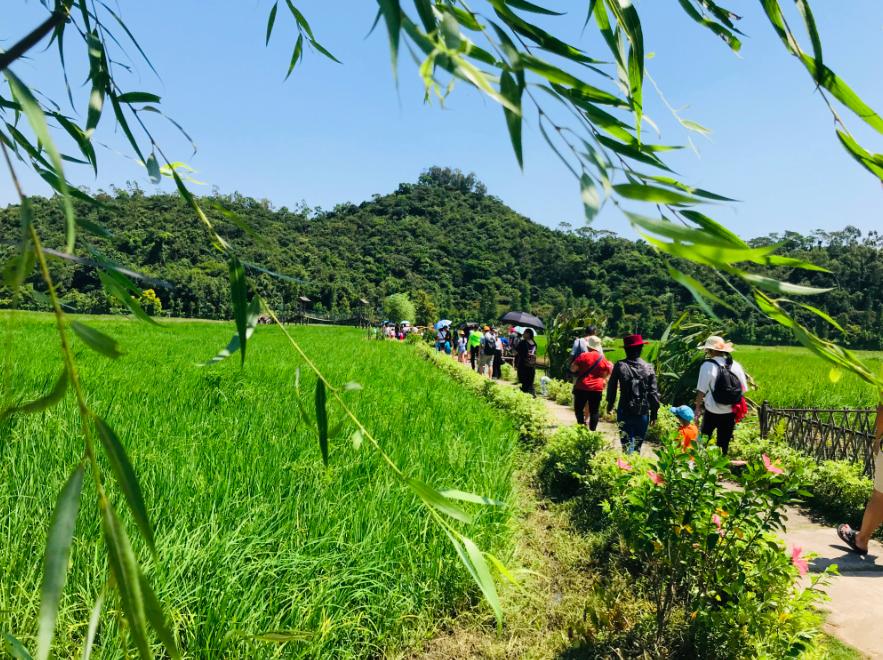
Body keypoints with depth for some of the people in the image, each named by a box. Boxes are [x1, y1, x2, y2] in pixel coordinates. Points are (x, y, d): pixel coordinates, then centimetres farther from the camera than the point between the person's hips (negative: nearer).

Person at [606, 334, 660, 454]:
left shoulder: (620, 366, -7)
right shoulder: (648, 368, -4)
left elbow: (611, 387, 1)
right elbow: (653, 392, -2)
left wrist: (610, 405, 16)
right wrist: (654, 412, 8)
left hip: (625, 412, -1)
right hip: (643, 412, 2)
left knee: (627, 443, 5)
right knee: (638, 444, 15)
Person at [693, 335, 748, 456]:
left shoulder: (707, 366, -14)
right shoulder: (736, 365, 0)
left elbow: (701, 391, -14)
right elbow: (743, 389, 6)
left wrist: (697, 407, -5)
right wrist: (737, 406, 17)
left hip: (712, 411, -4)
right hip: (731, 412, 4)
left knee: (704, 438, 13)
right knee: (724, 441, 14)